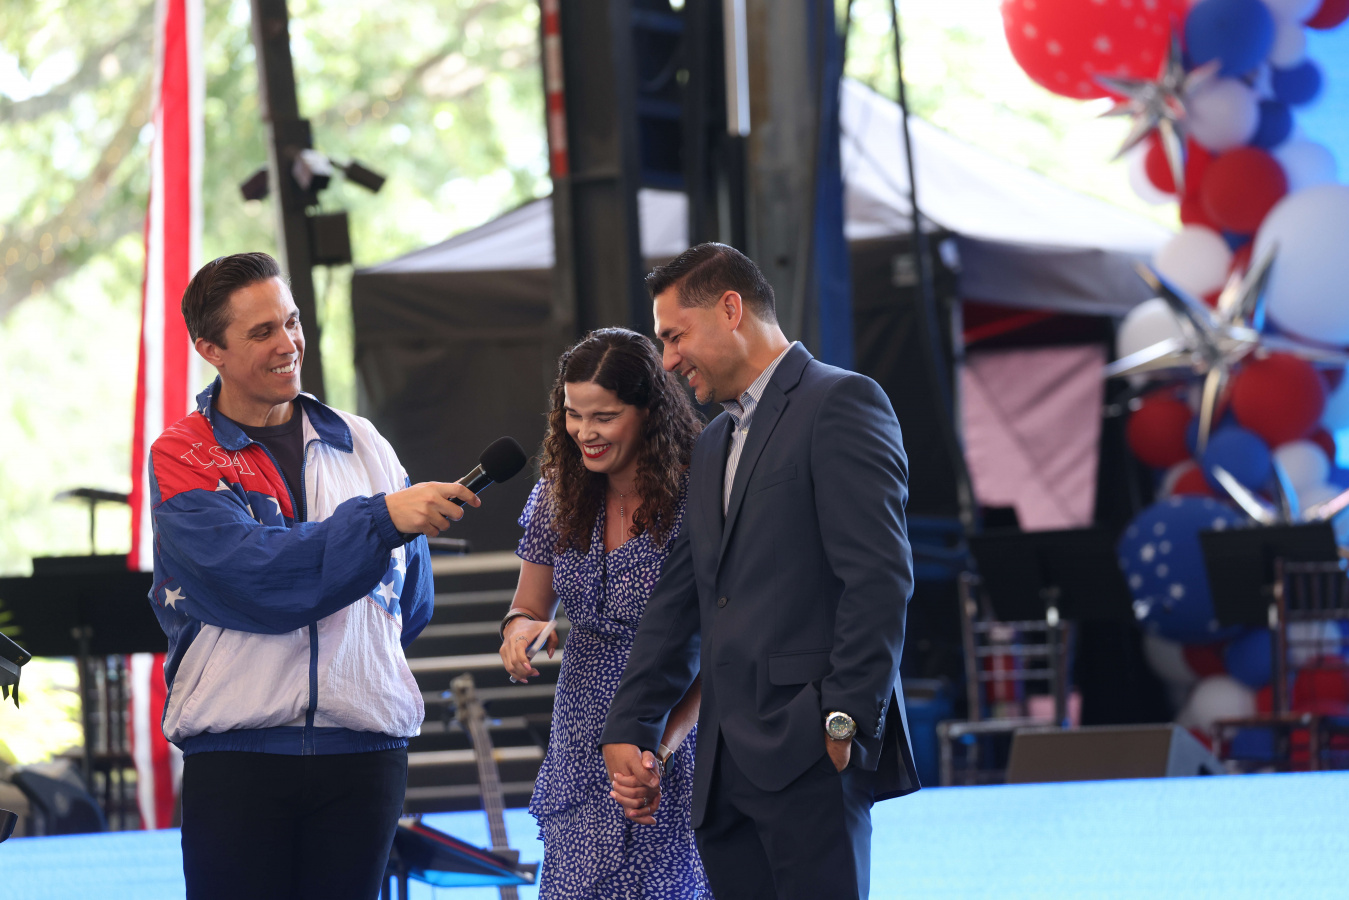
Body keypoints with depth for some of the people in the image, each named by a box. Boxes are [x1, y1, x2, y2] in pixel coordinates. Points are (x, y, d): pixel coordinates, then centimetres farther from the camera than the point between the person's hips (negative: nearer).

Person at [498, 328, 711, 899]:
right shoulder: (559, 495, 3)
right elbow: (530, 608, 15)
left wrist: (662, 748, -25)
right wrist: (519, 627, -10)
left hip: (676, 751, -5)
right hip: (580, 748, 5)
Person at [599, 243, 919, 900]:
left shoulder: (841, 403, -3)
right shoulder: (712, 446, 25)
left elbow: (879, 576, -12)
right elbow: (678, 601, 25)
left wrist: (847, 722, -16)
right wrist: (628, 729, 18)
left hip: (812, 754, -8)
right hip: (726, 767, 8)